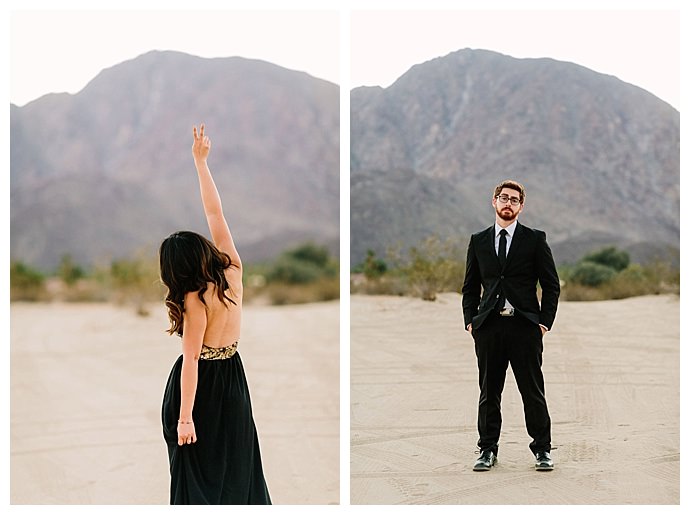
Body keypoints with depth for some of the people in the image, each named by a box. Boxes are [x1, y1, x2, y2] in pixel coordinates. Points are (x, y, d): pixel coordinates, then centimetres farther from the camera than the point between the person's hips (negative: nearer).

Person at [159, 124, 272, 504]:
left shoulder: (195, 300, -22)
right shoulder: (232, 270, -8)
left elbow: (190, 360, -23)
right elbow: (215, 213, -2)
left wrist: (185, 417, -22)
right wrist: (200, 161, 4)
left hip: (200, 383, -6)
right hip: (232, 376, 6)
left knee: (196, 463, 5)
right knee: (235, 459, 16)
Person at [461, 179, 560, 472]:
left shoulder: (535, 240, 4)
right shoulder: (478, 241, 11)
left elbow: (551, 284, 4)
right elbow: (470, 287, 14)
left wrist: (545, 322, -4)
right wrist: (470, 321, 3)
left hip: (525, 327, -2)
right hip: (488, 327, 2)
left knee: (533, 391, 1)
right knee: (488, 391, 6)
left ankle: (542, 449, 10)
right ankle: (488, 450, 14)